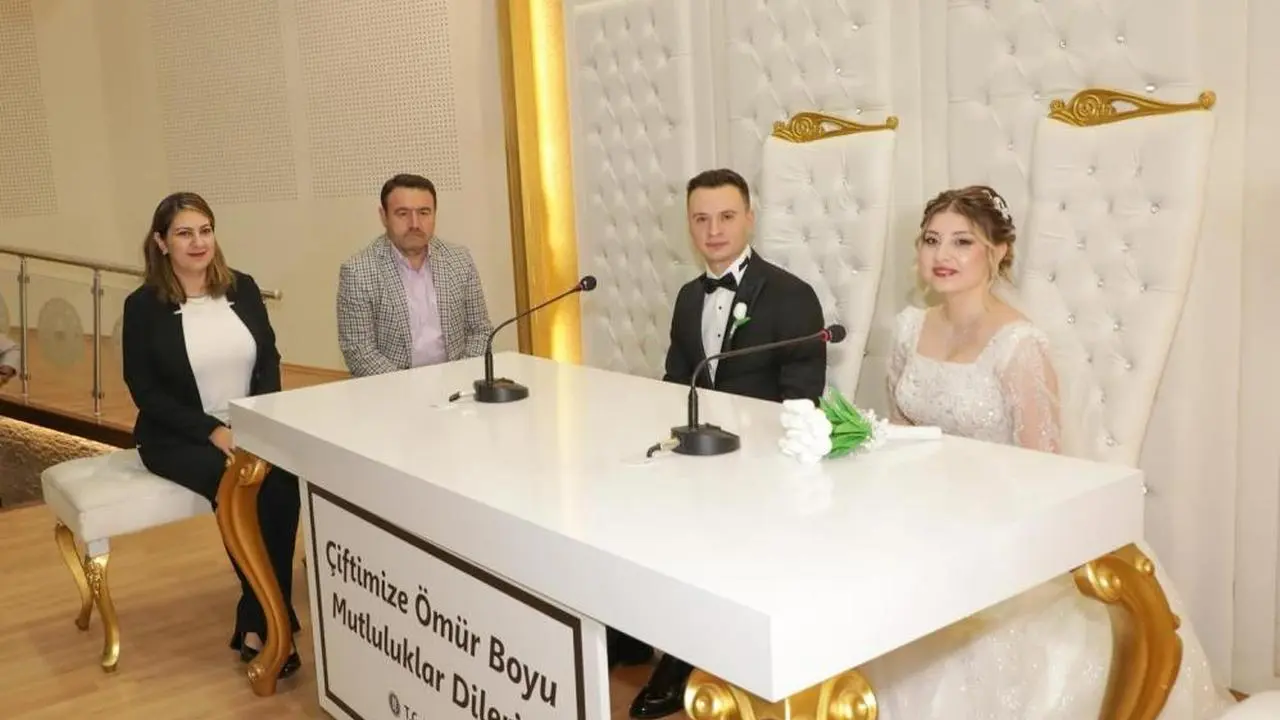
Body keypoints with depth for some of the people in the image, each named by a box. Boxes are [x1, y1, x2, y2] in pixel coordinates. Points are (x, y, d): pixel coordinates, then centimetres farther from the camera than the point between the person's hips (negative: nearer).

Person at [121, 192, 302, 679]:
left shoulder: (243, 288, 6)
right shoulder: (143, 305, -5)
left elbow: (269, 361, 7)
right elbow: (145, 391, -7)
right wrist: (212, 431, -18)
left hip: (250, 427, 3)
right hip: (180, 436, -3)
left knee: (282, 481, -28)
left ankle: (255, 626, -19)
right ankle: (272, 619, -15)